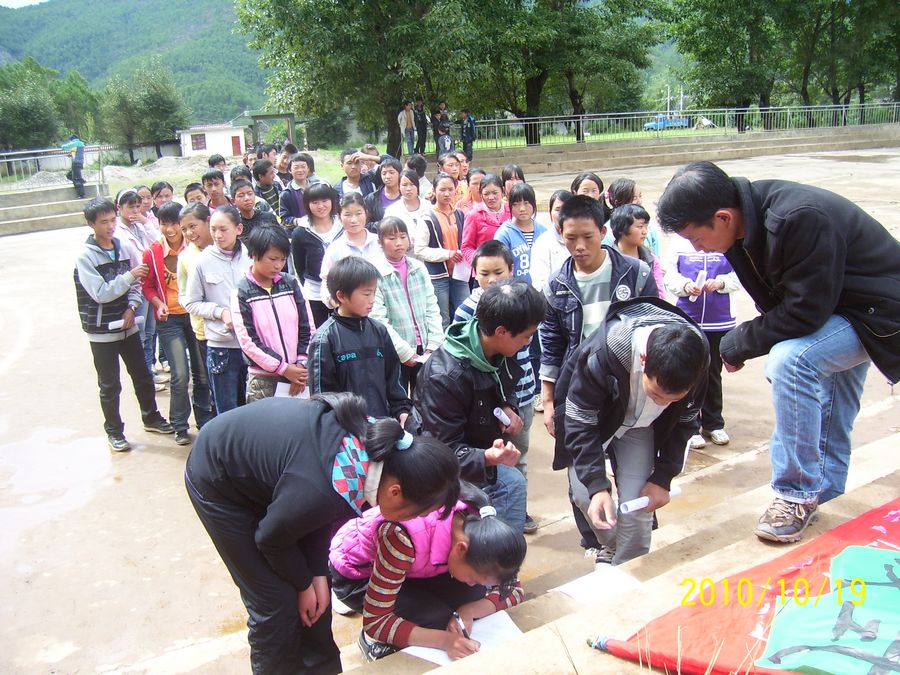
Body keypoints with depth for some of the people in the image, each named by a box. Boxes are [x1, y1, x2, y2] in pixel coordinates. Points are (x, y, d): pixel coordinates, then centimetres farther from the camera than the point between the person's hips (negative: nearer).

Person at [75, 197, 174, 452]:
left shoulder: (123, 248, 0)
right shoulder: (85, 256, -13)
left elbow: (136, 283, 6)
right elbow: (100, 293, -20)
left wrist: (131, 307, -10)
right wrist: (129, 276, -21)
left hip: (128, 326, 4)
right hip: (102, 332, -4)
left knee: (143, 376, 16)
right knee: (110, 385, 8)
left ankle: (151, 417, 36)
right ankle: (114, 431, 24)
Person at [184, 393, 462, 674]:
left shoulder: (373, 437, -19)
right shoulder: (328, 490, -41)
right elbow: (270, 539, -19)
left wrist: (318, 575, -6)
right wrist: (305, 585, -3)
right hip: (217, 482, -7)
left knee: (313, 591, 9)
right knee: (277, 604, -3)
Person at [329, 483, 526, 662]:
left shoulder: (480, 528, -22)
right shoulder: (404, 537, -41)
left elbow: (515, 591, -12)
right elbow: (375, 621, -33)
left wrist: (468, 610, -29)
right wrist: (443, 640, -41)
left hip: (408, 567, 6)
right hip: (354, 574, -6)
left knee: (478, 596, -15)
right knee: (438, 618, -25)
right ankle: (377, 640, 1)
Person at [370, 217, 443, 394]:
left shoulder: (419, 268, 7)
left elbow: (432, 308, 8)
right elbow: (379, 320, -14)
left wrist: (434, 345, -3)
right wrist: (405, 352, -15)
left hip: (424, 349, 4)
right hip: (395, 354, -4)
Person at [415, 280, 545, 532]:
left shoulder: (499, 353, -9)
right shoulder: (444, 376, -33)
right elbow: (444, 450, -28)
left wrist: (508, 407, -8)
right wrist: (488, 457, -47)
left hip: (486, 456, 8)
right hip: (453, 476, -8)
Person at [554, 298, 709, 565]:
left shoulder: (696, 359, -28)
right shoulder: (602, 353, -41)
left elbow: (684, 421, -8)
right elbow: (581, 423, -27)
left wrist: (663, 479, -10)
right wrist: (597, 487, -34)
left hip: (640, 425, 2)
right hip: (590, 412, -2)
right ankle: (610, 548, 21)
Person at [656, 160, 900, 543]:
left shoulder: (801, 219, -36)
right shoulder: (747, 220, -9)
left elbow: (805, 313, -32)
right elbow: (777, 301, 3)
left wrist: (736, 344, -21)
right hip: (837, 308, 9)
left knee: (791, 358, -29)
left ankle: (797, 494, -14)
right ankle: (823, 488, 45)